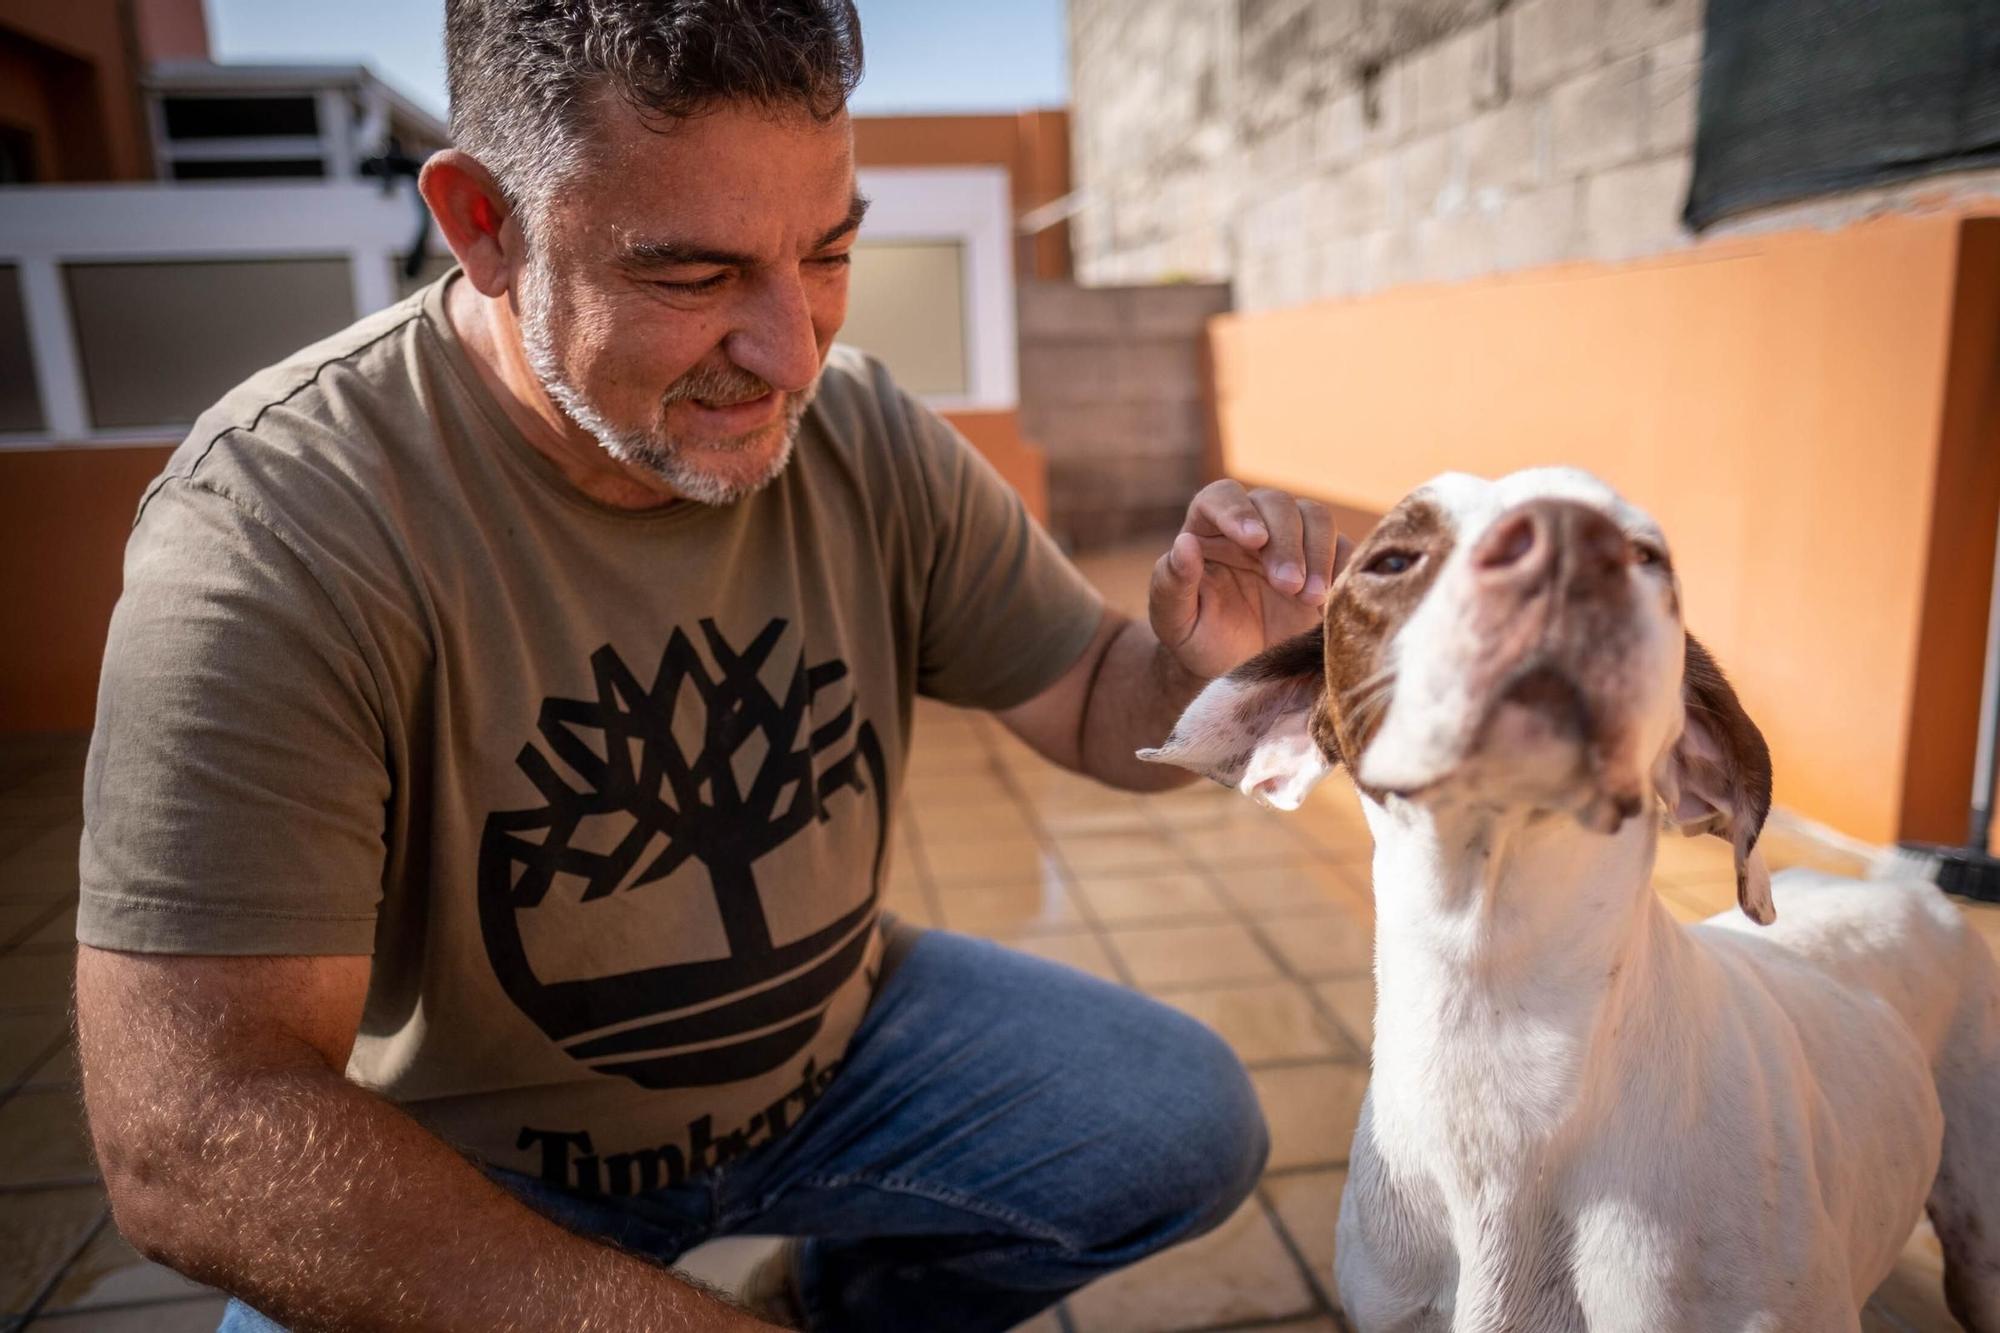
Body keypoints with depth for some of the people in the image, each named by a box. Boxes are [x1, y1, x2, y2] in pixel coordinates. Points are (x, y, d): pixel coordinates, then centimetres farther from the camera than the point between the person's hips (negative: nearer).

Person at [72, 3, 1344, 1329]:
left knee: (1191, 1121, -6)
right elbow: (195, 1132, -31)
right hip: (461, 1165, -2)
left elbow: (1097, 705, -2)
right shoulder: (278, 525, -27)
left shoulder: (867, 439, -12)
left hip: (835, 1048, 4)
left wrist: (1199, 663, -27)